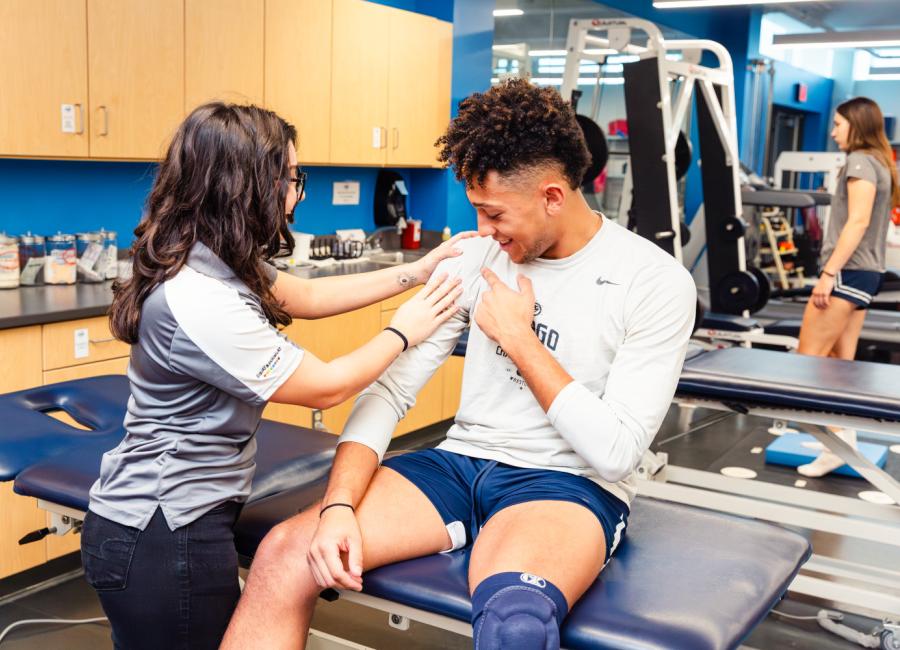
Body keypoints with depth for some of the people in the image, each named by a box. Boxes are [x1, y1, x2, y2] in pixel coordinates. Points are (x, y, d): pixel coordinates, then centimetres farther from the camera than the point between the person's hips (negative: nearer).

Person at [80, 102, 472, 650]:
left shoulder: (216, 262, 0)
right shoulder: (197, 302, -29)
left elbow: (306, 296, 16)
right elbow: (326, 387, -18)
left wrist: (418, 271, 12)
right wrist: (405, 332, -3)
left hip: (175, 516, 9)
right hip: (165, 539, -9)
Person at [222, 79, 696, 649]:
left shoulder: (657, 282, -8)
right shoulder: (474, 259, 4)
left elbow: (615, 452, -12)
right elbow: (391, 389, 0)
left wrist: (518, 339, -12)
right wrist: (339, 506, -14)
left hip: (571, 484, -4)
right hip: (459, 464, 5)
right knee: (285, 553, -19)